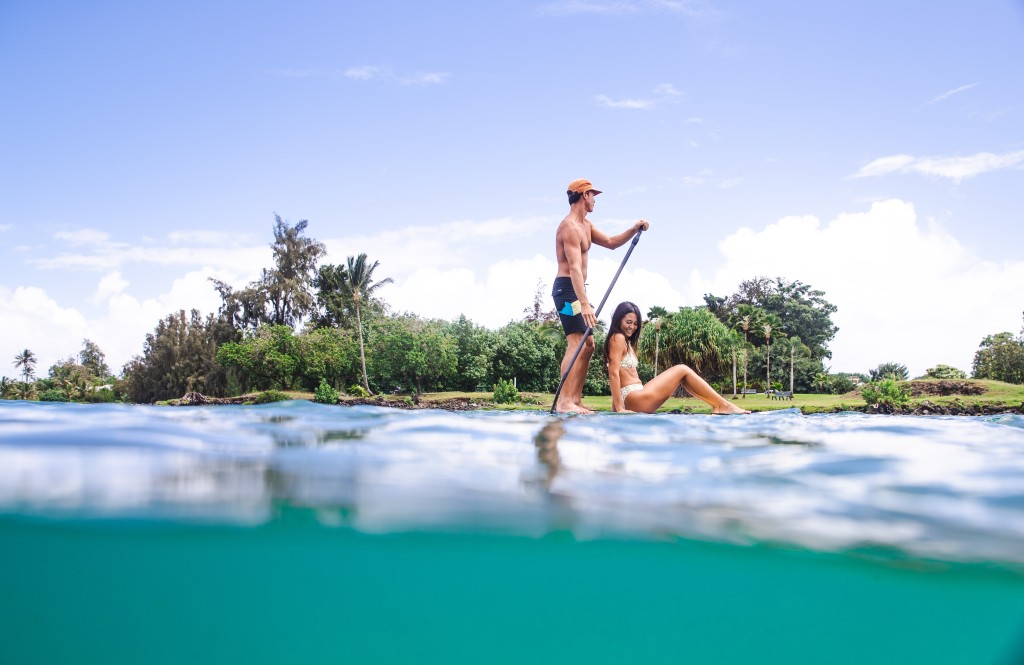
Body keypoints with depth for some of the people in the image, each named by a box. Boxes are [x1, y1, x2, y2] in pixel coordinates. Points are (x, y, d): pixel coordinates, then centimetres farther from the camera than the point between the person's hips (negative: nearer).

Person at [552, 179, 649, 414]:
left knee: (587, 344, 9)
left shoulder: (585, 226, 18)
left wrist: (634, 230, 8)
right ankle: (564, 402, -21)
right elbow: (574, 268, -26)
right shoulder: (570, 227, -15)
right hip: (566, 288, -11)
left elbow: (611, 242, 26)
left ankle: (575, 399, 10)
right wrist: (585, 304, -35)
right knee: (576, 343, -18)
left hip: (575, 290, 11)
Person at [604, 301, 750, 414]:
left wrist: (615, 408, 13)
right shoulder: (618, 338, -8)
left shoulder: (626, 341, 23)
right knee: (682, 370, -3)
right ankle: (724, 405, 0)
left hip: (633, 401, 10)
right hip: (635, 400, -10)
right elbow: (613, 373, -16)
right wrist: (620, 408, -20)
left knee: (682, 376, 15)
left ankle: (717, 406, 8)